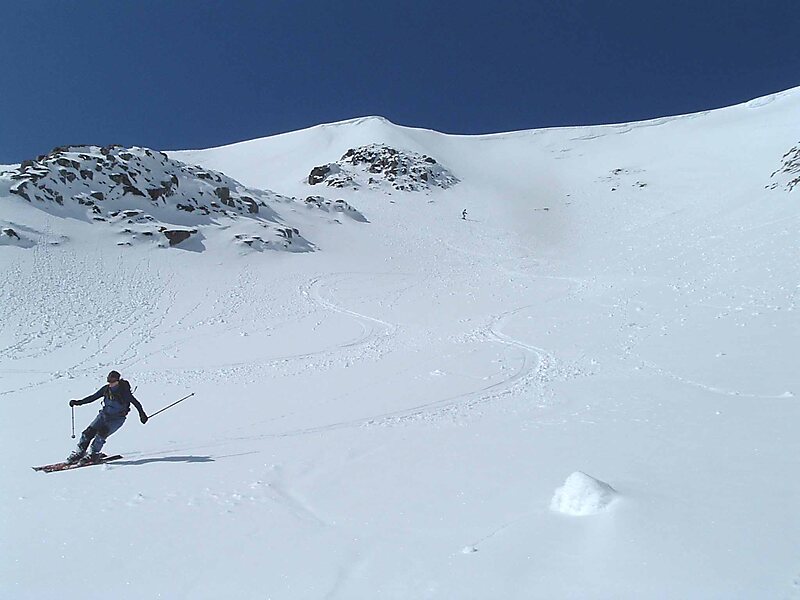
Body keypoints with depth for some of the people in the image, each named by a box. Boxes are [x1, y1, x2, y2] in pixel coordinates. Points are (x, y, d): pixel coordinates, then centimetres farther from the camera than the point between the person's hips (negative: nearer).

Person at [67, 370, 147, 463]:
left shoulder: (124, 391, -19)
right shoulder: (106, 389, -5)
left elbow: (135, 402, -17)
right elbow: (93, 397, 8)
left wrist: (142, 414, -25)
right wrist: (78, 402, 4)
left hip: (117, 419, -5)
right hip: (104, 415, 5)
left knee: (101, 435, -20)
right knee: (88, 432, -2)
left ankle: (93, 454, -1)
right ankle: (79, 452, 16)